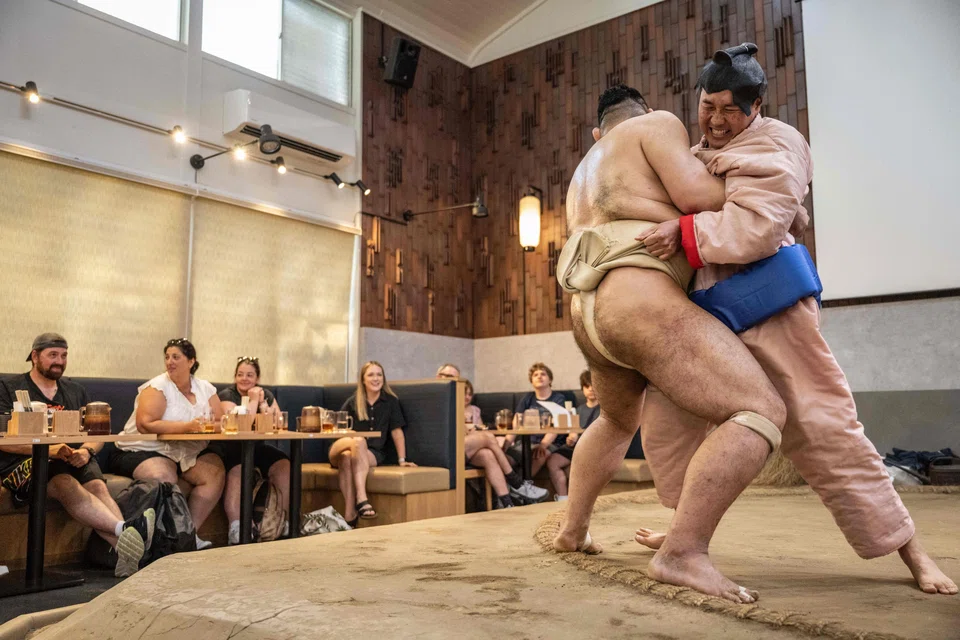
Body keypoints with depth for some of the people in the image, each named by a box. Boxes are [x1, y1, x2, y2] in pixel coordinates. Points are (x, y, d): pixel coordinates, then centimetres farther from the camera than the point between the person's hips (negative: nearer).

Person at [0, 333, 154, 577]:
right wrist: (48, 449, -17)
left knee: (98, 486, -30)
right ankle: (124, 528, -56)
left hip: (74, 459, 3)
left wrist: (86, 451, -7)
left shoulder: (75, 390, 23)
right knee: (66, 484, -35)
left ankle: (126, 556, -50)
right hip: (25, 461, -3)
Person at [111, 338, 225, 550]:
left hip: (189, 452, 5)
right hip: (145, 451, -5)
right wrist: (186, 426, -30)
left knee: (215, 473, -19)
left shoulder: (205, 388, 7)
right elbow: (145, 424, -22)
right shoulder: (157, 387, -8)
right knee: (163, 479, -34)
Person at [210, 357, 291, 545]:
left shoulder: (266, 394, 11)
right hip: (230, 448, -5)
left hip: (257, 447, 5)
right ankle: (236, 529, -37)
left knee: (284, 465, -21)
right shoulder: (226, 396, -4)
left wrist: (262, 403, -9)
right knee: (237, 470, -37)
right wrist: (252, 401, -10)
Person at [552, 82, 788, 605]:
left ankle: (572, 530, 36)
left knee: (618, 420, 33)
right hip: (639, 299, -9)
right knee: (761, 411, -11)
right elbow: (694, 192, -6)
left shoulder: (584, 174, 33)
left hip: (589, 312, 9)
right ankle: (684, 555, -20)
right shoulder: (657, 124, 9)